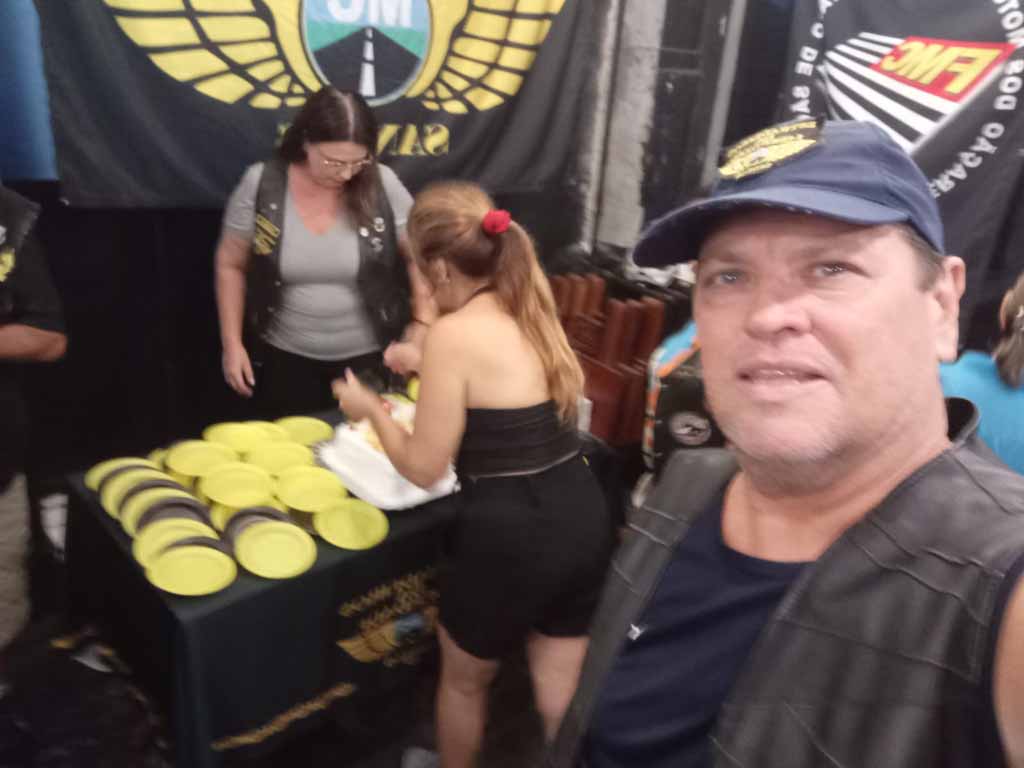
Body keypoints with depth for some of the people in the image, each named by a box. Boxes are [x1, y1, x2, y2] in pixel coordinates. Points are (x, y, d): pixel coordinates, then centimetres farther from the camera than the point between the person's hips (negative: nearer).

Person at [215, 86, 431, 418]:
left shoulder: (382, 184, -12)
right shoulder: (261, 185, -10)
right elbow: (231, 266, 1)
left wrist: (422, 327, -20)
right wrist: (232, 344, -1)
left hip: (370, 357, 0)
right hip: (286, 358, 1)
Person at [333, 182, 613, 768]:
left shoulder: (453, 333, -15)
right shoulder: (532, 307, 7)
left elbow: (424, 469, -8)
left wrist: (371, 408, 8)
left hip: (513, 535, -6)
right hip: (585, 517, 7)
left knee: (464, 680, 24)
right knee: (563, 694, 21)